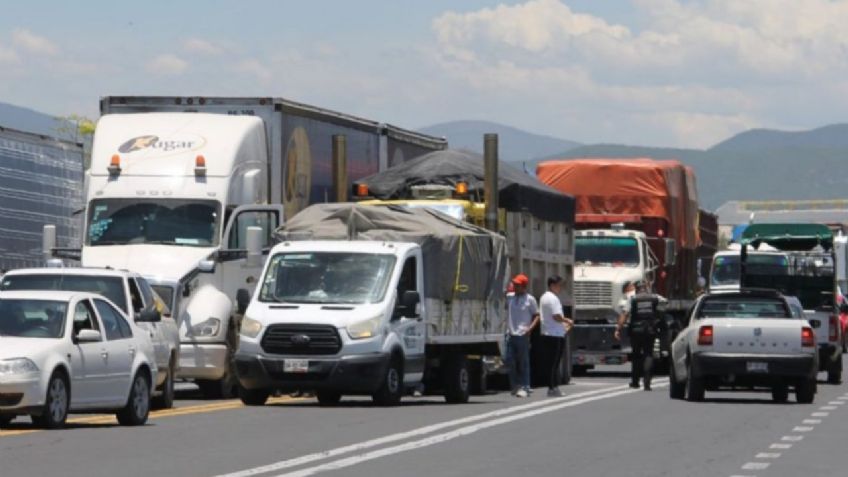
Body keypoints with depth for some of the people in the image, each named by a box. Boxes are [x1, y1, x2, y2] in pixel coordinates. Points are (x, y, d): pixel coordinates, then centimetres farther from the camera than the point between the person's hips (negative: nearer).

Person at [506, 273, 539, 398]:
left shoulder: (530, 299, -2)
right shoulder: (510, 297, 10)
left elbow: (537, 316, -2)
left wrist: (530, 328, -13)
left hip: (523, 335, -5)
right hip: (511, 334, 5)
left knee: (523, 362, -2)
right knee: (510, 362, 5)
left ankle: (524, 387, 1)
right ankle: (515, 386, 15)